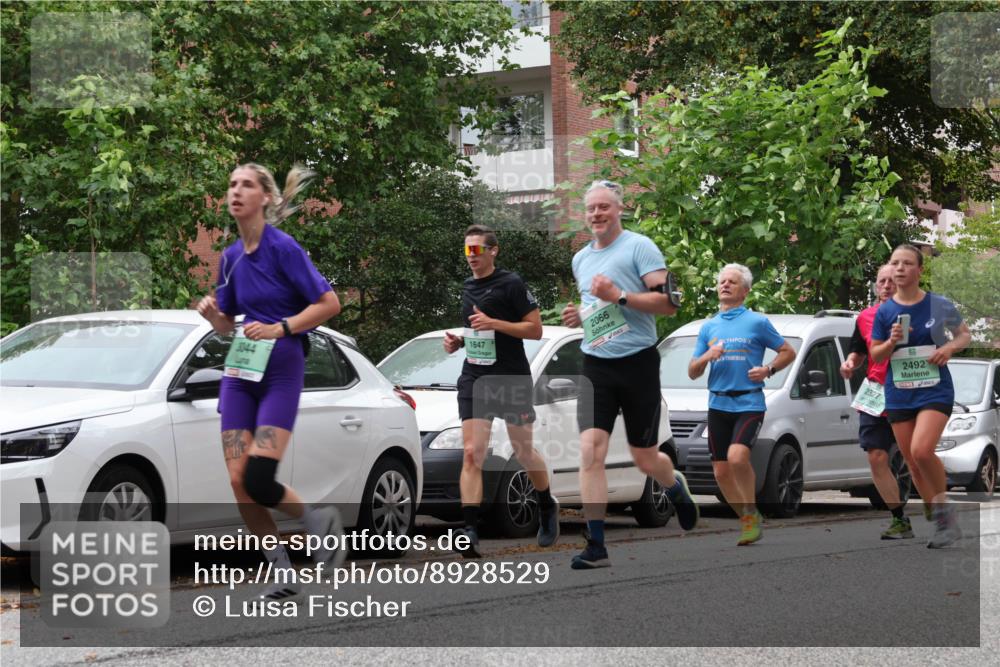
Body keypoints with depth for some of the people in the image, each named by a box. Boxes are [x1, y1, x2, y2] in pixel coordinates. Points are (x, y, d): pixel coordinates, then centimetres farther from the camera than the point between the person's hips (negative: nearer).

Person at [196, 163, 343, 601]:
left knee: (258, 481, -16)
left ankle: (318, 522, 13)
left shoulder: (283, 247, -11)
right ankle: (283, 575, 9)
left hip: (281, 371, -6)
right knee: (238, 481, -3)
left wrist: (281, 327, -20)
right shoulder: (231, 257, 9)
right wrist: (212, 313, -3)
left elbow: (329, 303, -11)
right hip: (239, 372, 6)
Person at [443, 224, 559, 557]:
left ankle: (548, 508, 36)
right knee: (472, 454, -11)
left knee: (524, 452, 9)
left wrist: (494, 323, -21)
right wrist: (458, 341, 6)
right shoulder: (467, 289, 13)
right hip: (474, 379, 5)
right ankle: (470, 532, -19)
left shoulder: (511, 284, -8)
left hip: (512, 379, -4)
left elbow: (535, 329, -10)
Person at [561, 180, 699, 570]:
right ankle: (596, 547, -13)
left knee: (644, 458, 5)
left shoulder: (639, 247, -6)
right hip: (596, 366, 4)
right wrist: (578, 317, 9)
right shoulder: (580, 259, 14)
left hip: (638, 364, -4)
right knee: (590, 450, -13)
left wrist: (618, 295, -21)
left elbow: (668, 302, -13)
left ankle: (677, 488, 42)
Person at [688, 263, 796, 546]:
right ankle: (748, 520, 20)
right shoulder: (709, 327, 14)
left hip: (749, 403, -5)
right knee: (721, 470, 2)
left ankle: (751, 512, -6)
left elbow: (788, 352, 8)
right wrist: (707, 356, -6)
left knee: (737, 456, -26)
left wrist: (768, 370, -9)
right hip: (718, 404, 5)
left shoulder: (757, 322, 2)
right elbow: (693, 372, 14)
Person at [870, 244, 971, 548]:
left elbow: (964, 334, 10)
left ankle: (944, 508, -4)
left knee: (921, 450, -25)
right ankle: (942, 523, 19)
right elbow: (875, 356, 8)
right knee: (913, 465, 5)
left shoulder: (940, 305, -4)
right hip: (899, 394, 4)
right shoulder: (885, 311, 1)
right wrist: (891, 342, -13)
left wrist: (950, 347, -11)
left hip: (935, 389, -4)